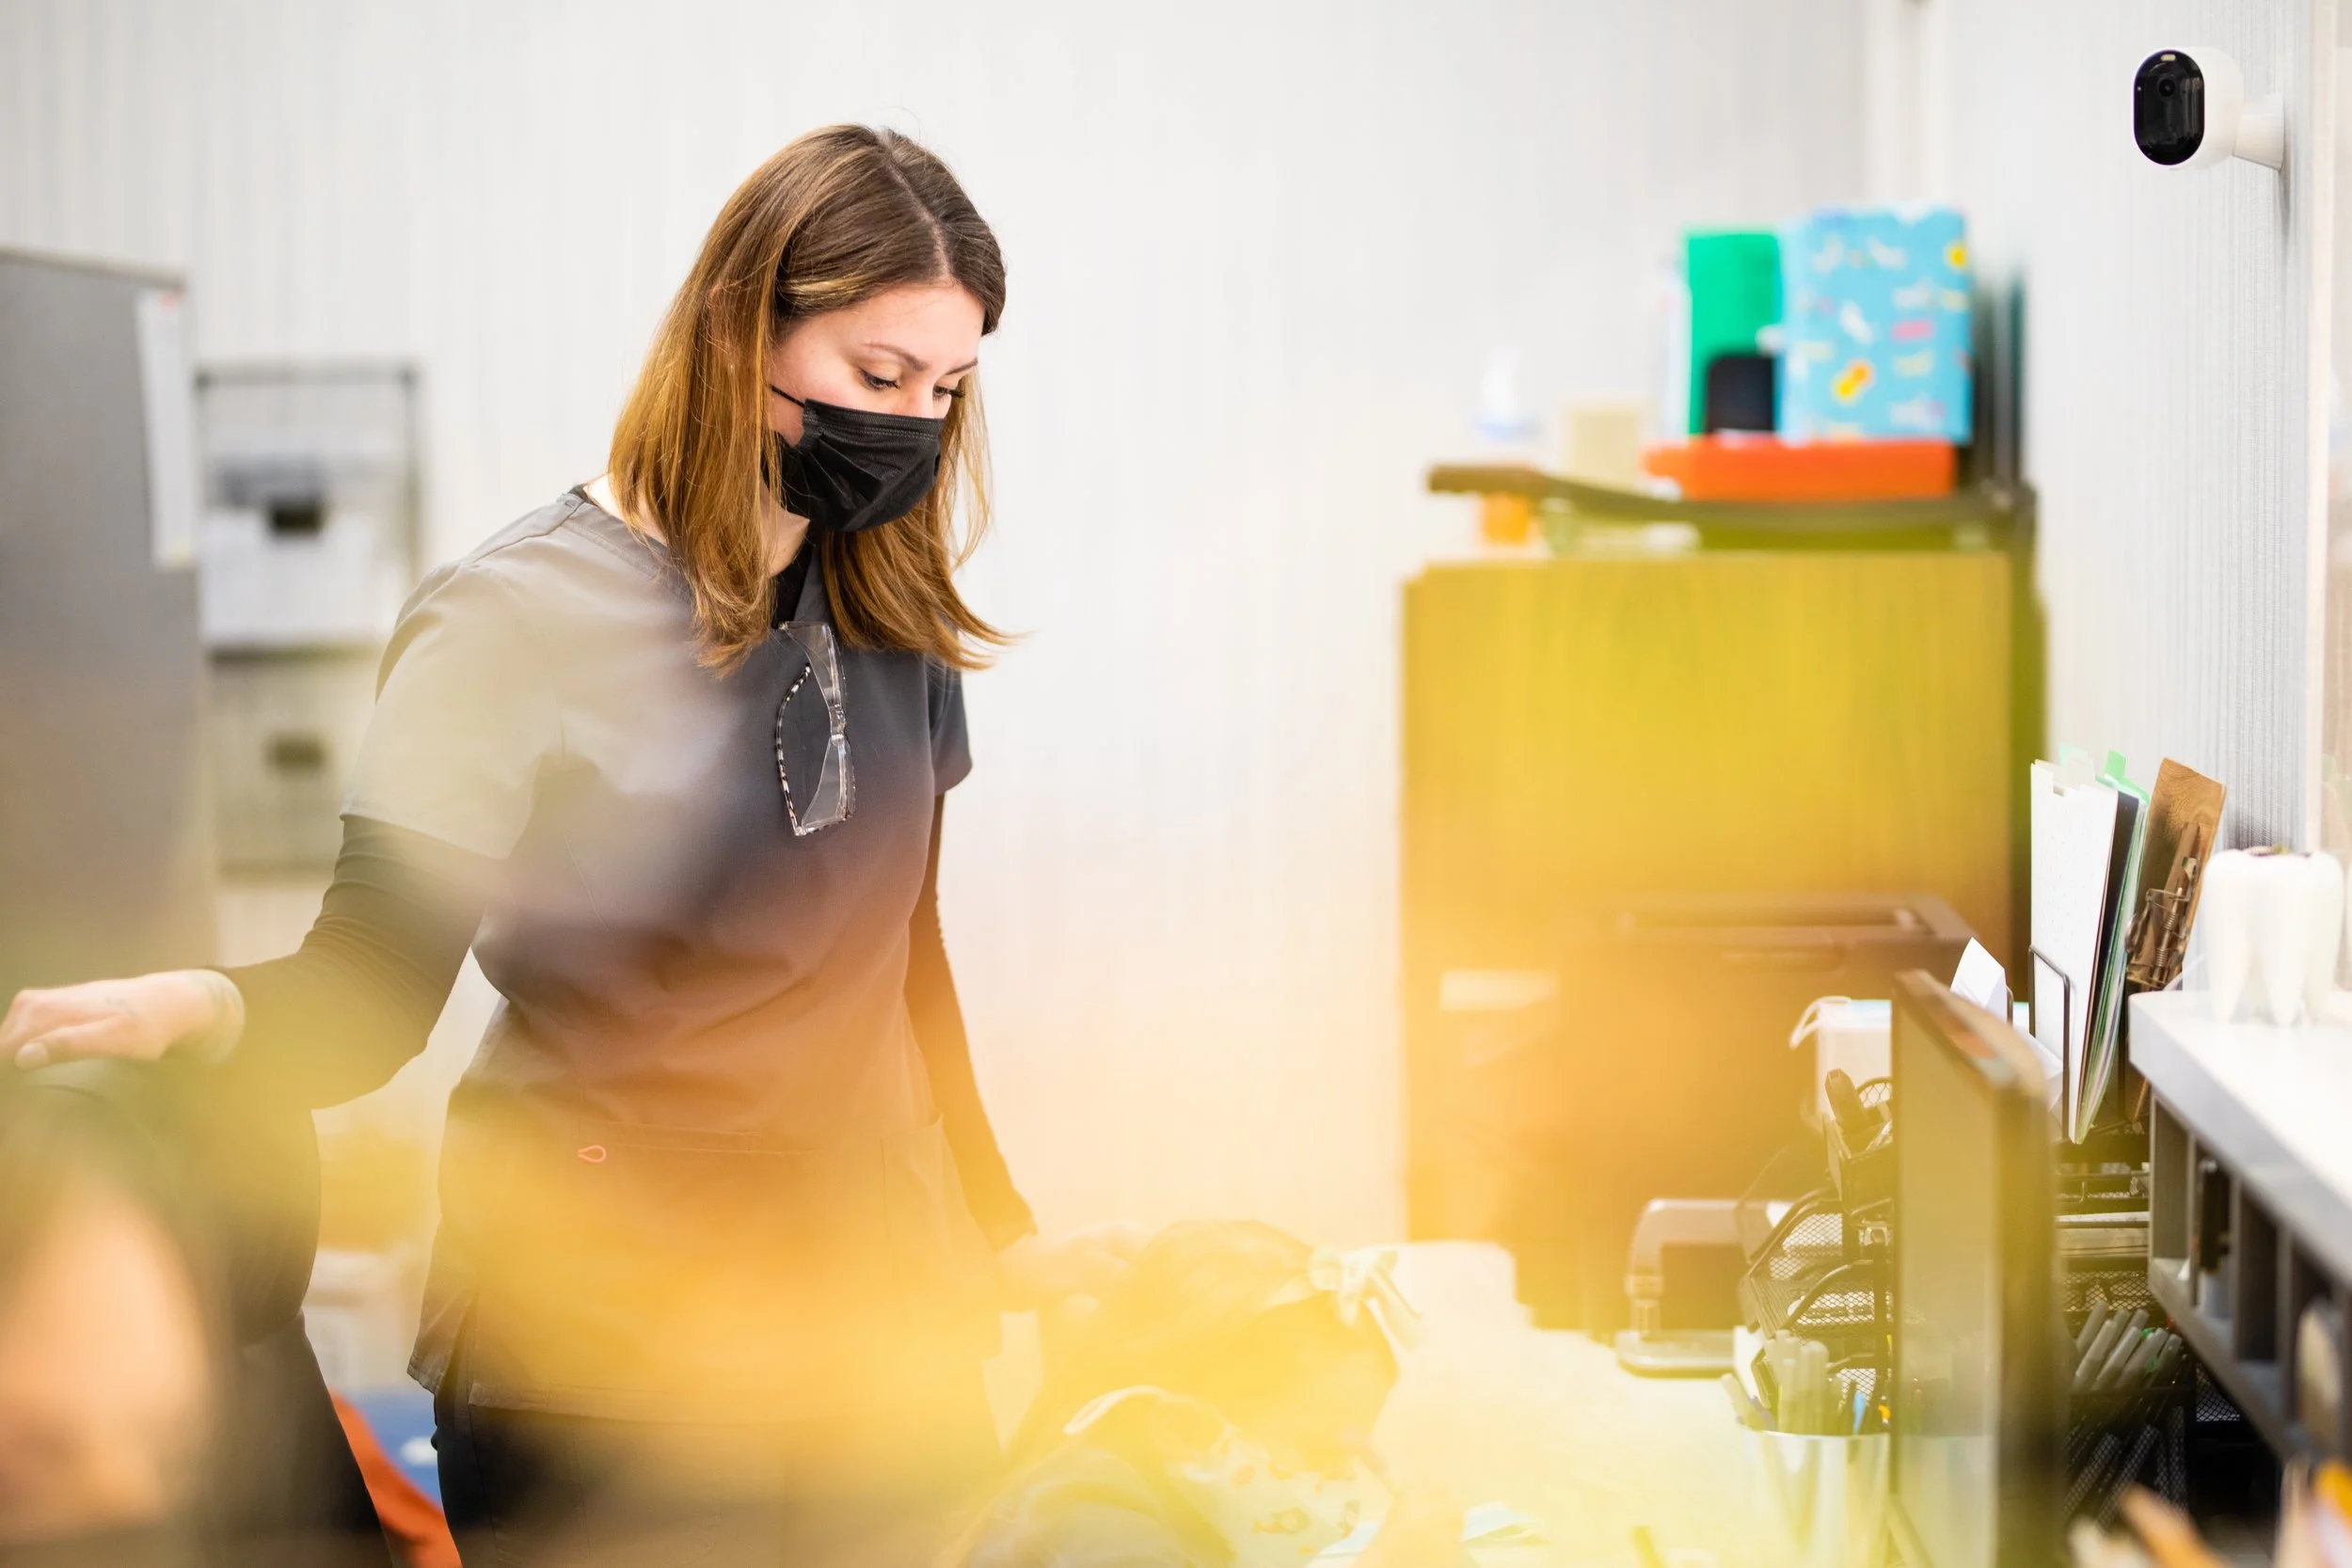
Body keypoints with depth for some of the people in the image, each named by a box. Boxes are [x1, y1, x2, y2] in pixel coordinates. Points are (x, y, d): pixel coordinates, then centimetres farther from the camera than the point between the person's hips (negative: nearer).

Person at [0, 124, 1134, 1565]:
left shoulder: (891, 615, 6)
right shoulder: (519, 622, -12)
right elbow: (369, 997, -16)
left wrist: (997, 1229, 20)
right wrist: (200, 1009, -37)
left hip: (883, 1335, 5)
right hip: (614, 1357, -5)